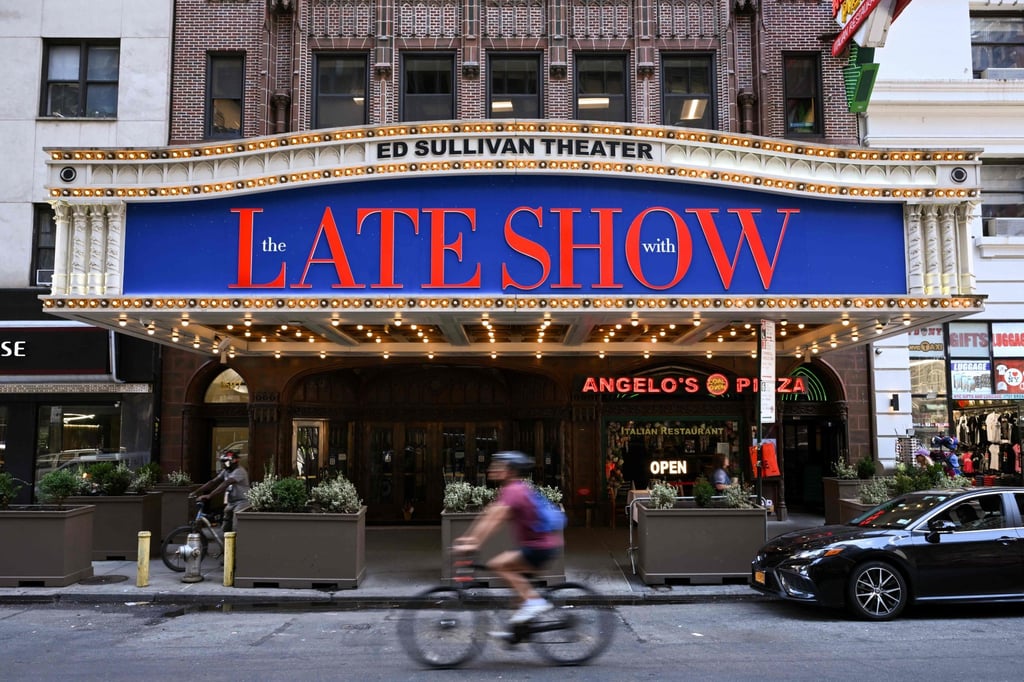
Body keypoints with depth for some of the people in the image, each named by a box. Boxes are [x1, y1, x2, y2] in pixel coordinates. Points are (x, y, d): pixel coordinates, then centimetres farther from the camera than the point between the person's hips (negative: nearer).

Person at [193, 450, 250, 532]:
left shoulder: (239, 471, -20)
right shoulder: (226, 471, 10)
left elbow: (225, 484, -31)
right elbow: (213, 482, 5)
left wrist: (209, 496, -39)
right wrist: (197, 492, -5)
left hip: (241, 502, -9)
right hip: (230, 503, 9)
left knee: (236, 528, -19)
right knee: (226, 528, 6)